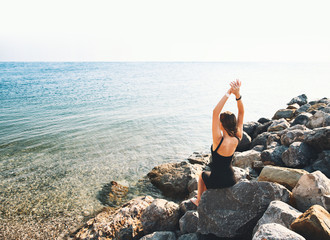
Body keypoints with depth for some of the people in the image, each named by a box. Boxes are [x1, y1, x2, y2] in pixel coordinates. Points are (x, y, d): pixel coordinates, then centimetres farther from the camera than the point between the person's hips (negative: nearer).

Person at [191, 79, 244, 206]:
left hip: (217, 181, -5)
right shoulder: (237, 138, -16)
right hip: (231, 180, 5)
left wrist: (228, 93, -34)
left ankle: (198, 200, 47)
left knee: (202, 175, 31)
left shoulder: (219, 140, -31)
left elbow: (215, 112, -34)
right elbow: (241, 113, -11)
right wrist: (237, 95, -23)